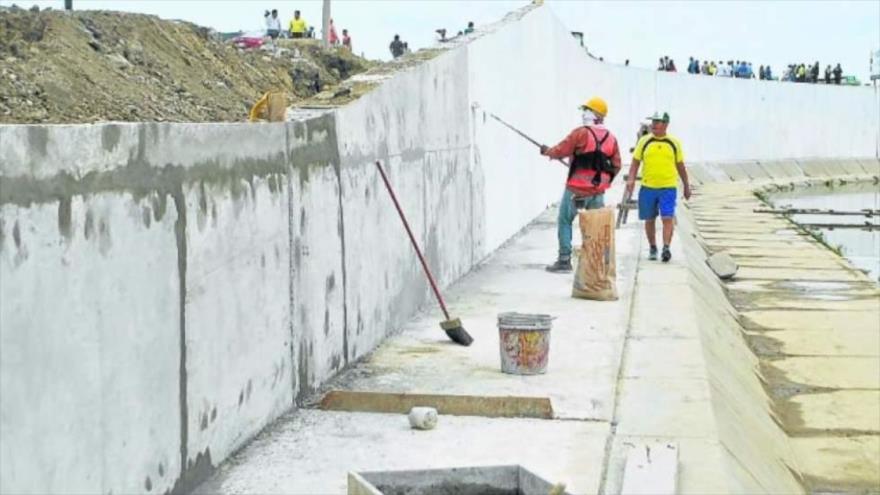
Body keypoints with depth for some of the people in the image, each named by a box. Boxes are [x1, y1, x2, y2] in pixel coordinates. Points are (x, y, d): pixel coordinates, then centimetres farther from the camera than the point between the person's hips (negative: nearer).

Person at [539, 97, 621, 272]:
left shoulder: (581, 133, -12)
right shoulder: (611, 138, 6)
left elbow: (561, 151, -8)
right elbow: (616, 166, 8)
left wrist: (546, 151, 11)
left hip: (576, 190, -5)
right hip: (598, 191, 5)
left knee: (564, 222, 6)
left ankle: (564, 260, 4)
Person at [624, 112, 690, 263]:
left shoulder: (674, 143, 5)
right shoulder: (644, 141, 4)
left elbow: (680, 166, 14)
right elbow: (635, 162, 5)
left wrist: (686, 186, 17)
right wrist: (631, 179, -10)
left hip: (668, 187, -1)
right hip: (647, 187, 1)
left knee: (667, 218, -13)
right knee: (649, 220, 9)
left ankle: (666, 248, -11)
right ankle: (652, 248, 24)